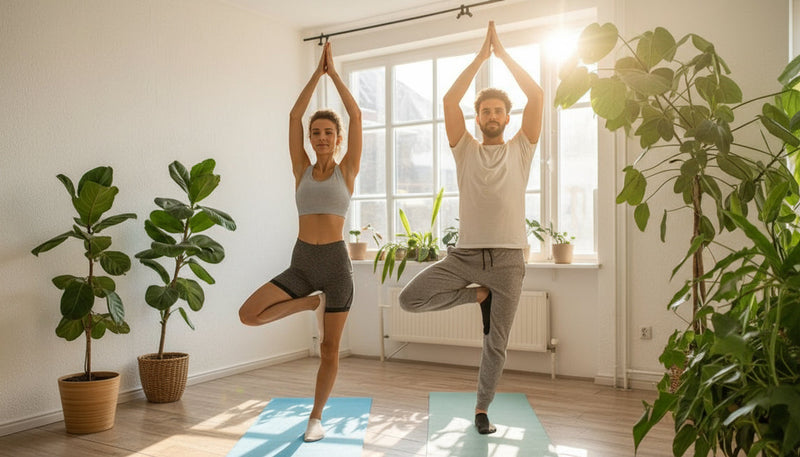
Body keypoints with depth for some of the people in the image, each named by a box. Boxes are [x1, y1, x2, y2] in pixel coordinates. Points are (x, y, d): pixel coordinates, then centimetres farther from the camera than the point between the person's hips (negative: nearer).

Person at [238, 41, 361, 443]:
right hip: (301, 263, 2)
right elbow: (294, 116, 4)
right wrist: (317, 72, 7)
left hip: (336, 263, -2)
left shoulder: (347, 170, 3)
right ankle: (314, 303, 9)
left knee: (329, 348, 5)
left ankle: (316, 416, 25)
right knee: (248, 315, -14)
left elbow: (356, 115, -3)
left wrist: (334, 72, 4)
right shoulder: (302, 170, 8)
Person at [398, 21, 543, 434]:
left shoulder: (521, 149, 8)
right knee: (409, 299, -15)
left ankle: (482, 408, 28)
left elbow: (537, 96, -3)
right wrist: (480, 56, 0)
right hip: (464, 253, 1)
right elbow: (449, 100, -3)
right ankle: (477, 295, 6)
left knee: (496, 344, 6)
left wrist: (502, 53, 2)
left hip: (507, 257, -1)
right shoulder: (465, 149, 8)